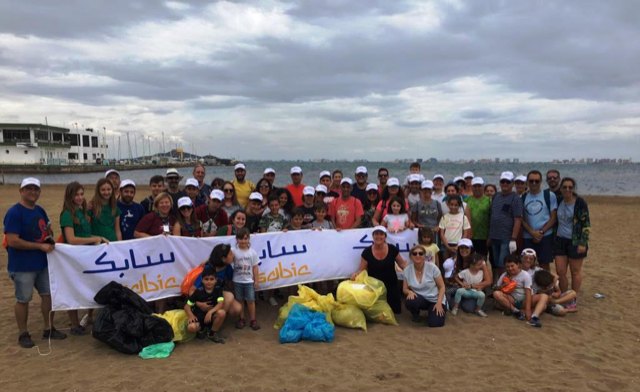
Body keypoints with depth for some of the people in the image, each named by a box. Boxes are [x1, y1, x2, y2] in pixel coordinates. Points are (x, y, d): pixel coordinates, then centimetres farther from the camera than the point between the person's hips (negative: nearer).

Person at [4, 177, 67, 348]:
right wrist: (40, 246, -21)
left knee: (48, 294, 13)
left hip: (43, 263, 7)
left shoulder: (40, 211, 7)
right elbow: (12, 241, -23)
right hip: (22, 266, -7)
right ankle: (23, 334, 22)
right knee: (23, 300, 7)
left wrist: (50, 239, 0)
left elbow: (48, 229, 23)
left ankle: (49, 329, 27)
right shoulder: (14, 213, -16)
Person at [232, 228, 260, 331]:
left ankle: (253, 320, 16)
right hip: (237, 281, 0)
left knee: (251, 300, 5)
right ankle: (241, 319, 24)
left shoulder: (252, 252, -4)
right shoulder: (234, 251, -8)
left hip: (249, 281, 0)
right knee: (240, 301, 11)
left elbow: (255, 267, 0)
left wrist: (256, 280, 1)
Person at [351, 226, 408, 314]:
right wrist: (356, 274, -29)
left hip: (391, 286, 1)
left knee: (395, 310, 7)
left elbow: (402, 263, 3)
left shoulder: (392, 249, -8)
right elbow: (361, 270, -7)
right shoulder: (367, 252, -12)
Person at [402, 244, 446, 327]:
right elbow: (405, 289, 1)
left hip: (435, 300, -1)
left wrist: (439, 303, -20)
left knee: (434, 323, -24)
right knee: (410, 302, -34)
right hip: (420, 299, 1)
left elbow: (442, 287, -9)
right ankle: (415, 314, 4)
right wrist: (410, 292, -22)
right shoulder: (407, 270, -8)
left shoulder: (432, 267, -16)